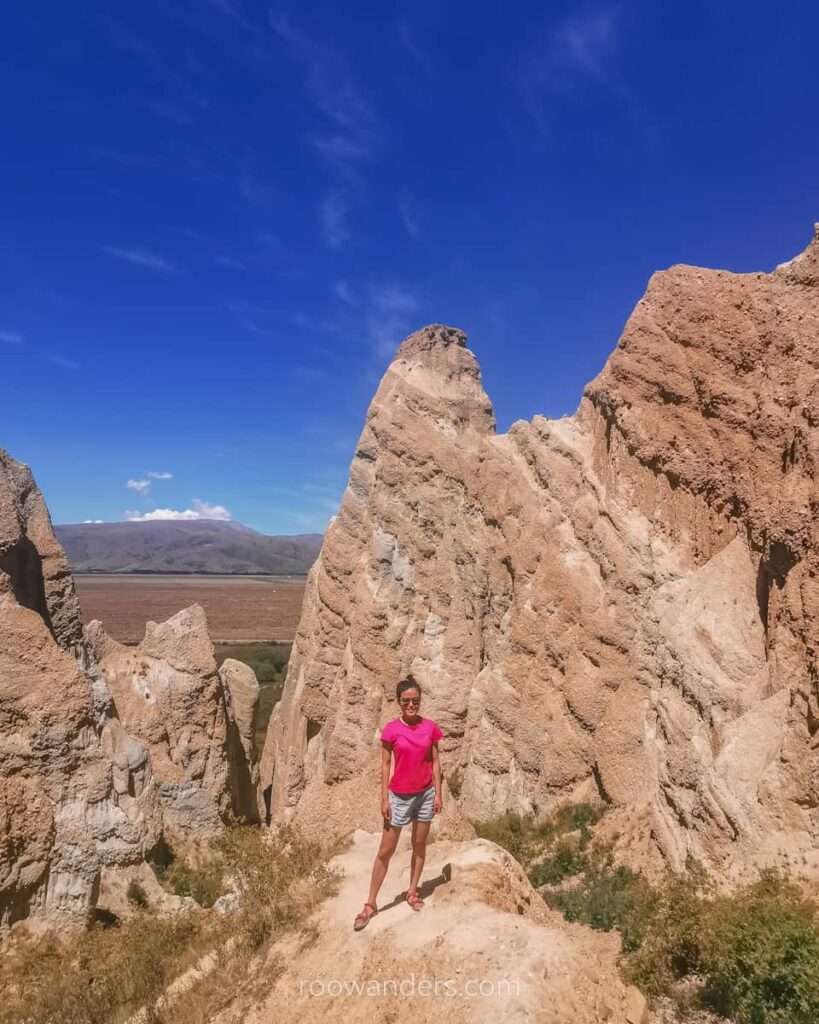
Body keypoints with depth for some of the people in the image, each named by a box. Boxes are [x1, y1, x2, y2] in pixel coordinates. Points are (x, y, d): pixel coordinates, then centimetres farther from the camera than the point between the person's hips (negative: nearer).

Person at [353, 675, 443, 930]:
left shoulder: (430, 727, -5)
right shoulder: (391, 729, -12)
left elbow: (435, 762, 1)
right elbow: (385, 766, -7)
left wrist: (438, 793, -1)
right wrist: (384, 799, -9)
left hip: (425, 793, 2)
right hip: (399, 796, -2)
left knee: (419, 845, 15)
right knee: (385, 850, 5)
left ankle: (413, 891, 32)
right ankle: (370, 903, 15)